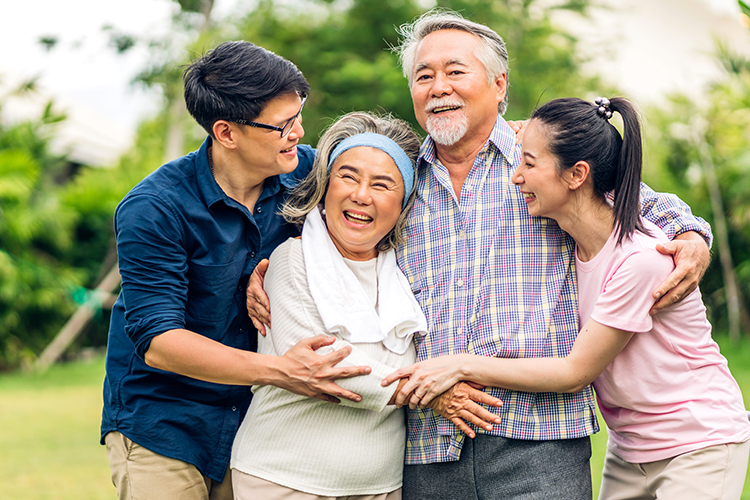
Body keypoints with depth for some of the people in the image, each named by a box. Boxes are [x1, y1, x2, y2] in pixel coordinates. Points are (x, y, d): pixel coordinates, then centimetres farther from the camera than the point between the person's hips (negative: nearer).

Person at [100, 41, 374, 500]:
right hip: (162, 430, -4)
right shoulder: (154, 209, -19)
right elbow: (157, 341, -22)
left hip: (257, 426, 4)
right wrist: (278, 371, -36)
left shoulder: (304, 173, -5)